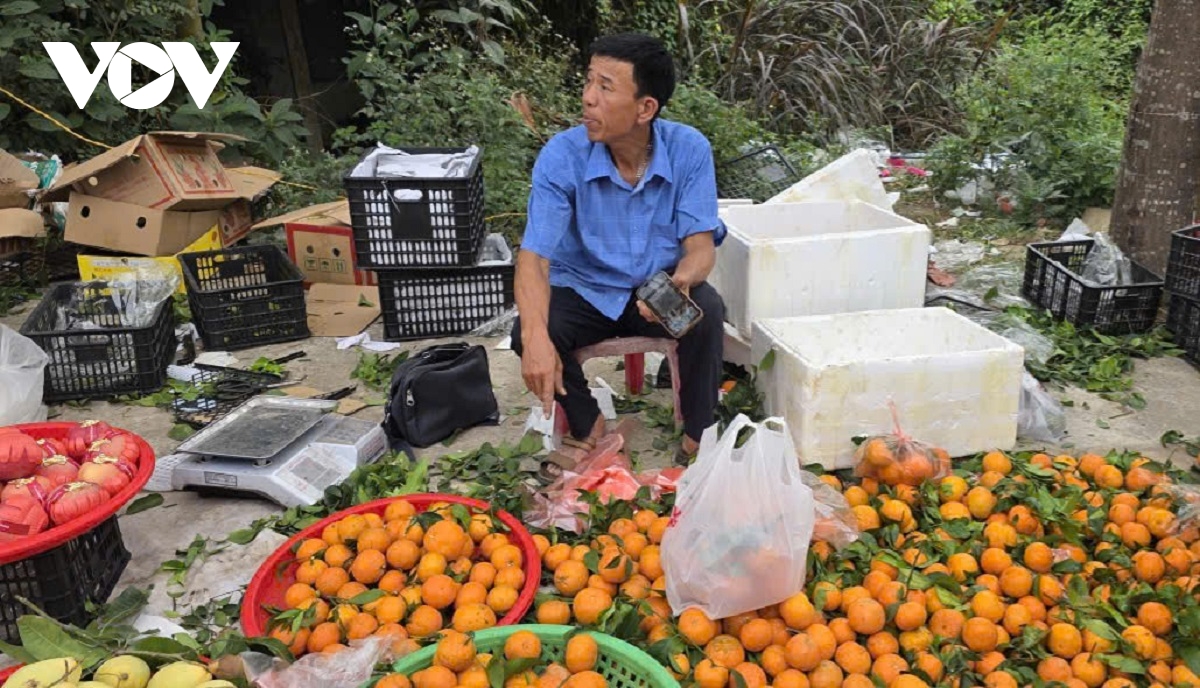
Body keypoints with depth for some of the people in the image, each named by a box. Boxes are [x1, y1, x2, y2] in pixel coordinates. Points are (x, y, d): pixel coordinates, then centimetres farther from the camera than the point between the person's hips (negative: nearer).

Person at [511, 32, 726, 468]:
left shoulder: (690, 150, -17)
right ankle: (588, 426, 1)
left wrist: (680, 281, -41)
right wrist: (536, 338, -43)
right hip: (585, 292, 0)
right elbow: (535, 256, -25)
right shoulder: (562, 156, -20)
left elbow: (700, 245, -15)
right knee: (526, 333, -27)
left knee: (706, 310, -31)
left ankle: (699, 437, -8)